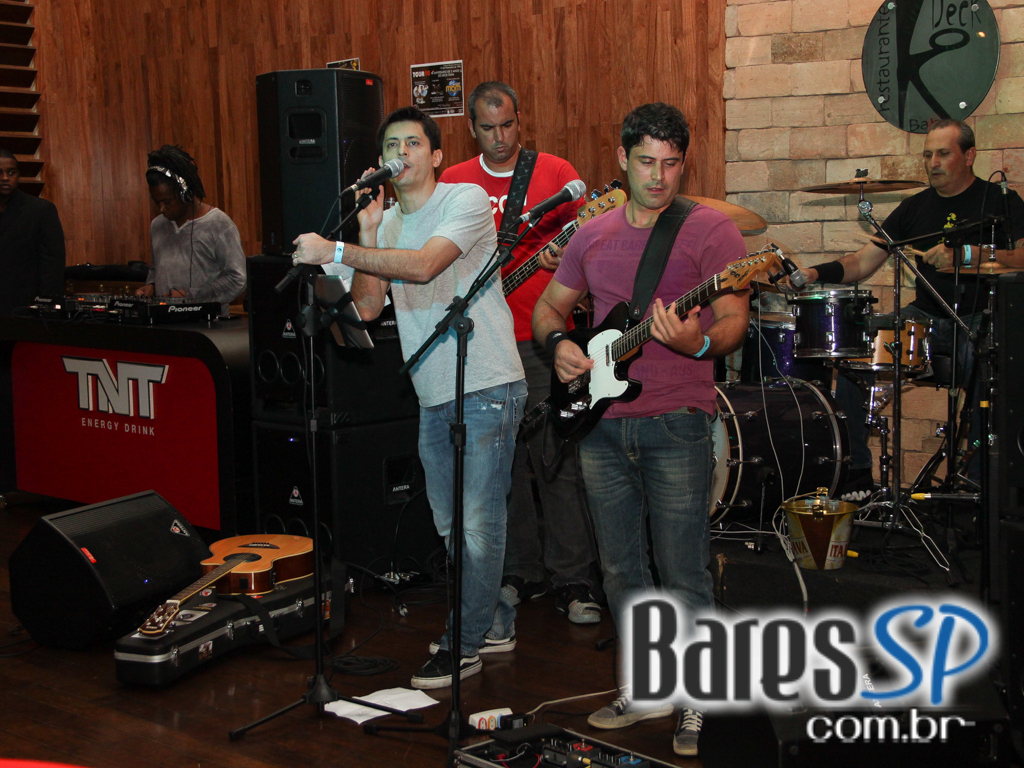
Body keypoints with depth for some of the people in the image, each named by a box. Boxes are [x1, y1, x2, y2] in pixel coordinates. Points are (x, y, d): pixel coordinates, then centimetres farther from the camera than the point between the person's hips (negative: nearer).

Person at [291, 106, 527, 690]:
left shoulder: (467, 200, -9)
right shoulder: (387, 224, 12)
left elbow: (422, 265, -25)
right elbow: (368, 308, 3)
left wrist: (334, 251, -26)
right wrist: (368, 232, -6)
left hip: (487, 386, -7)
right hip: (433, 396, 8)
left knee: (478, 523, -4)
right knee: (451, 526, 14)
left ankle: (464, 645, 8)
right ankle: (495, 624, 30)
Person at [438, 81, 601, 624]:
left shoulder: (554, 172, 3)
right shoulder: (453, 182, 10)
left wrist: (563, 254, -18)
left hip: (542, 339, -3)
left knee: (557, 458, -5)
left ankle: (572, 582, 4)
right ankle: (521, 573, 22)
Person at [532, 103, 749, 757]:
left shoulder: (711, 230, -3)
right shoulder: (593, 236, 13)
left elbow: (735, 322, -10)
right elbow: (549, 304, 22)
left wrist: (698, 343, -30)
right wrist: (559, 344, 2)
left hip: (676, 424, -5)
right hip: (602, 424, 5)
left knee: (684, 575, -2)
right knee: (621, 568, 13)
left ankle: (699, 703, 13)